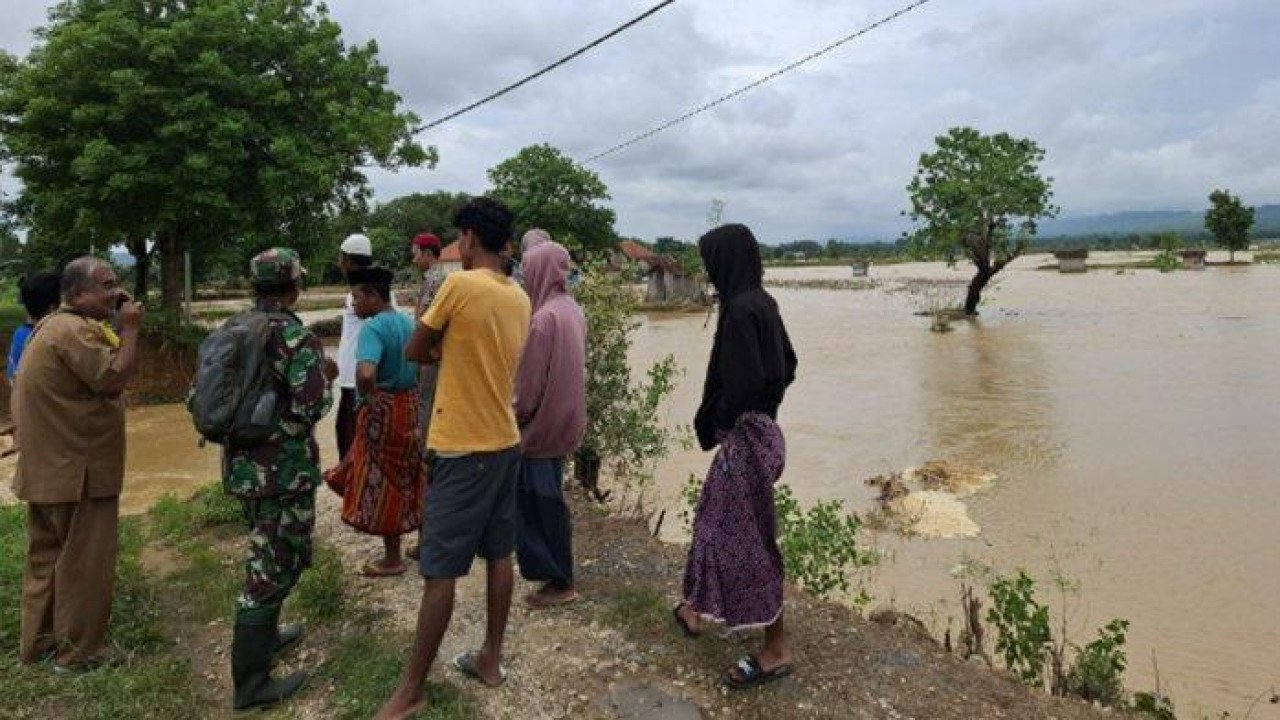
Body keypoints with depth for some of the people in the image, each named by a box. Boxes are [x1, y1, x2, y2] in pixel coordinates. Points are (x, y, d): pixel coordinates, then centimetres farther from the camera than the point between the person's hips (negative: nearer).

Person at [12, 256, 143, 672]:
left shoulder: (56, 326, 14)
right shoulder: (75, 331, -21)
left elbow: (98, 376, 13)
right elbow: (115, 379, -24)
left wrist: (119, 329, 4)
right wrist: (130, 330, -17)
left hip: (50, 466, 10)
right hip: (76, 469, -10)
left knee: (48, 556, 19)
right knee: (84, 562, 3)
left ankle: (39, 642, 32)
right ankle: (78, 652, 15)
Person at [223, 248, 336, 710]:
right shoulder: (297, 338, -18)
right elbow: (310, 408, -23)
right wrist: (325, 380, -3)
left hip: (241, 463, 8)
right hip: (283, 468, -8)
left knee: (267, 554, 25)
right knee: (274, 565, 2)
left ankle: (265, 635, 41)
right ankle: (250, 683, 10)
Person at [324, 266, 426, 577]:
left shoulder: (373, 327, -20)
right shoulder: (408, 322, 6)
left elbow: (365, 373, -36)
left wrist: (366, 397, -18)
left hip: (382, 411, -8)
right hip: (409, 405, 8)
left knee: (383, 484, 5)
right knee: (404, 477, 21)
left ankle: (392, 559, 17)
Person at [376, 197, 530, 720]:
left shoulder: (459, 284, -15)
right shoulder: (520, 298, 7)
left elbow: (415, 352, -4)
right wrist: (453, 351, 8)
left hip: (464, 448, -8)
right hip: (505, 441, 8)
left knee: (439, 571, 1)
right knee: (499, 555, 15)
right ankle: (490, 658, 28)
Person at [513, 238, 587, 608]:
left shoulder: (544, 318, -22)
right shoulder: (572, 310, 5)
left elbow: (530, 383, -18)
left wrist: (517, 417, -4)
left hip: (542, 423, -9)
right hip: (565, 419, 9)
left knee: (541, 504, 4)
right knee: (548, 501, 19)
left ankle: (559, 582, 15)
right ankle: (558, 573, 30)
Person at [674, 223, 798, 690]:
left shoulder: (740, 310, -21)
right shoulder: (761, 302, 8)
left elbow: (743, 384, -26)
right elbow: (787, 366, 15)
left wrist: (712, 424, -10)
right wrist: (763, 405, 14)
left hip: (745, 433, -10)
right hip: (758, 424, 10)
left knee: (747, 535, 1)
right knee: (718, 516, 22)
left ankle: (776, 649, 14)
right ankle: (701, 609, 41)